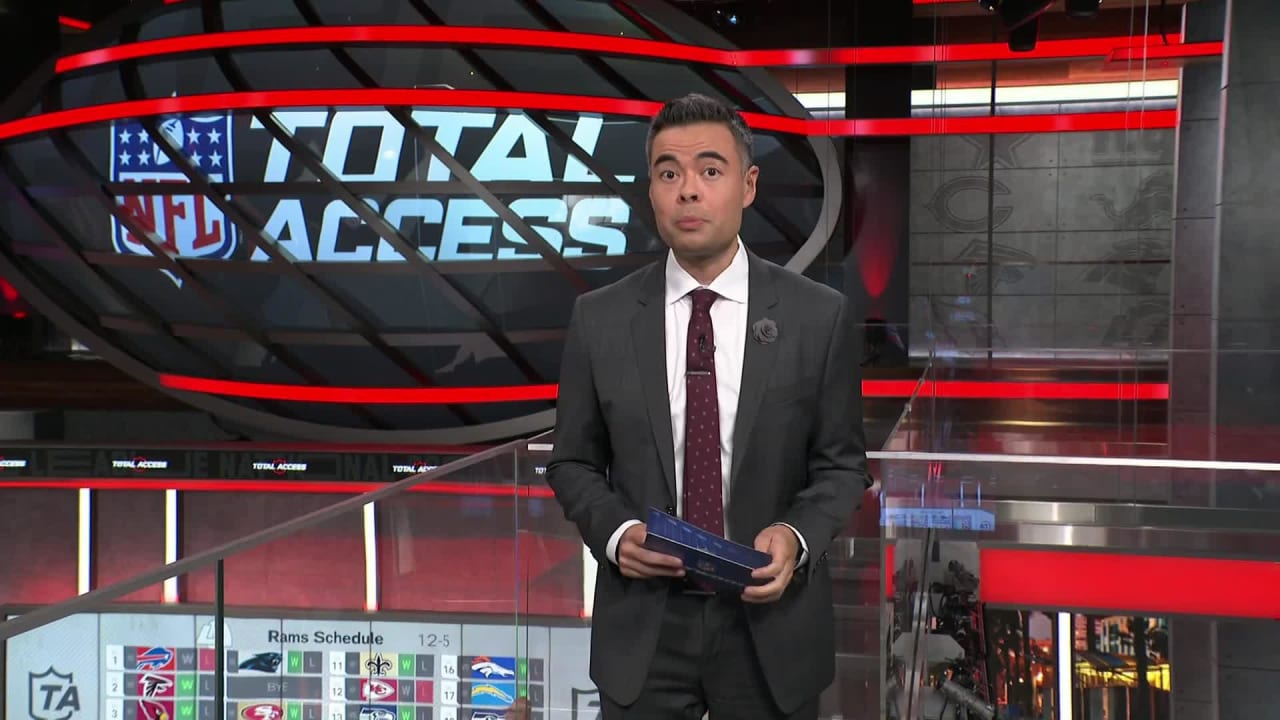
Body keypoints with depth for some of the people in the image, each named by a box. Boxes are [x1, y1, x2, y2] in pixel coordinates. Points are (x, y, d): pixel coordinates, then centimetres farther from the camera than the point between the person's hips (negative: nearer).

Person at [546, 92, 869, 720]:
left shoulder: (820, 315, -5)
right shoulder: (599, 318, -2)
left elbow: (840, 463, 2)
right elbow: (573, 462, 5)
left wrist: (797, 536, -16)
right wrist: (616, 532, -13)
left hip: (771, 624, 0)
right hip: (642, 624, 1)